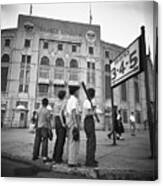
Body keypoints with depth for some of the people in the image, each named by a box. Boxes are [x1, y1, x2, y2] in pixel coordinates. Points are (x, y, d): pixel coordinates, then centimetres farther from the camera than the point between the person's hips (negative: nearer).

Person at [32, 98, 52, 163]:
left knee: (37, 142, 10)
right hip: (45, 128, -5)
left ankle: (35, 155, 17)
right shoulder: (47, 111, -9)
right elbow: (48, 121, -11)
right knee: (45, 143, -4)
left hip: (38, 128, 5)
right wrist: (50, 130, -7)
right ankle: (44, 157, -7)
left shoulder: (38, 110, 6)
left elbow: (37, 119, 11)